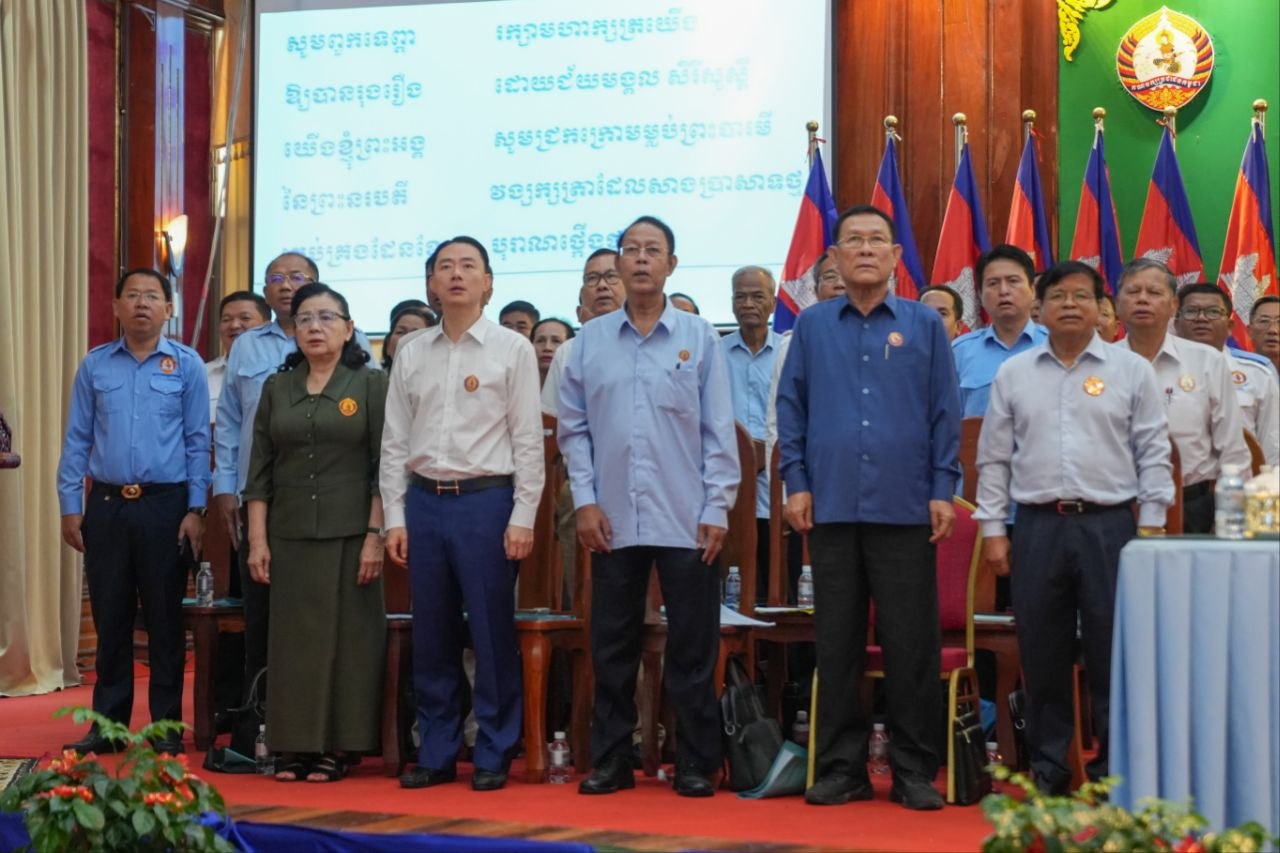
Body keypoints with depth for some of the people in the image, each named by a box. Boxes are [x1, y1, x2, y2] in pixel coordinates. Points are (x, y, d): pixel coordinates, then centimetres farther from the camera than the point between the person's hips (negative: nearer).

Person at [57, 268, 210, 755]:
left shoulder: (187, 365, 0)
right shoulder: (94, 365, 6)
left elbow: (198, 441, 0)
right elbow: (76, 440, 7)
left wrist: (196, 509, -5)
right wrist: (70, 506, 1)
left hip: (165, 505, -2)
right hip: (106, 505, 2)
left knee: (165, 620, 5)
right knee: (110, 619, 8)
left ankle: (167, 727, 13)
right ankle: (108, 723, 17)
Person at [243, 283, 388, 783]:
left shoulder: (370, 385, 1)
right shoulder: (277, 389, 11)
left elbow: (384, 469, -4)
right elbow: (260, 471, 10)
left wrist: (375, 536, -11)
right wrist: (257, 539, 2)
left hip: (348, 536, -3)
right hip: (289, 536, 3)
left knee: (346, 637, -1)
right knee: (292, 639, 3)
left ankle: (336, 747, 6)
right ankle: (295, 746, 10)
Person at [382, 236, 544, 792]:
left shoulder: (512, 349, 1)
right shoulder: (411, 354, 11)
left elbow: (528, 439, -2)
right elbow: (394, 441, 11)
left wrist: (522, 517, -8)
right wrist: (394, 518, 4)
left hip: (486, 500, -3)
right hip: (424, 501, 3)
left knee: (492, 632, -1)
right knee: (431, 635, 8)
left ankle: (494, 755, 10)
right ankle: (436, 753, 18)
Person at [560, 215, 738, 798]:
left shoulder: (699, 337, 3)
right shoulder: (590, 340, 7)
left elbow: (719, 431, 1)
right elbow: (574, 428, 8)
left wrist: (717, 509, -4)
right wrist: (585, 500, -1)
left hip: (686, 520, -2)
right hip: (613, 520, 2)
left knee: (692, 646, 3)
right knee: (611, 645, 8)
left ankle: (695, 764, 13)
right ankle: (610, 760, 18)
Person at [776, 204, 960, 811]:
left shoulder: (924, 325, 7)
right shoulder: (812, 326, 9)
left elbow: (945, 413, 6)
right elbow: (790, 407, 9)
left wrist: (943, 490, -1)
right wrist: (796, 482, 1)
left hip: (905, 508, -1)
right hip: (831, 507, 1)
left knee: (911, 643, 1)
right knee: (836, 643, 6)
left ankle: (915, 771, 10)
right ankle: (840, 767, 15)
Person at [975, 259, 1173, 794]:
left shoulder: (1131, 371, 6)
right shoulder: (1013, 375, 10)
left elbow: (1153, 454, 5)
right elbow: (994, 458, 11)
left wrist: (1151, 525, -2)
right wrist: (993, 528, 4)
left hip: (1108, 524, -1)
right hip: (1037, 525, 2)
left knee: (1112, 650, 0)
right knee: (1042, 654, 5)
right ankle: (1048, 767, 16)